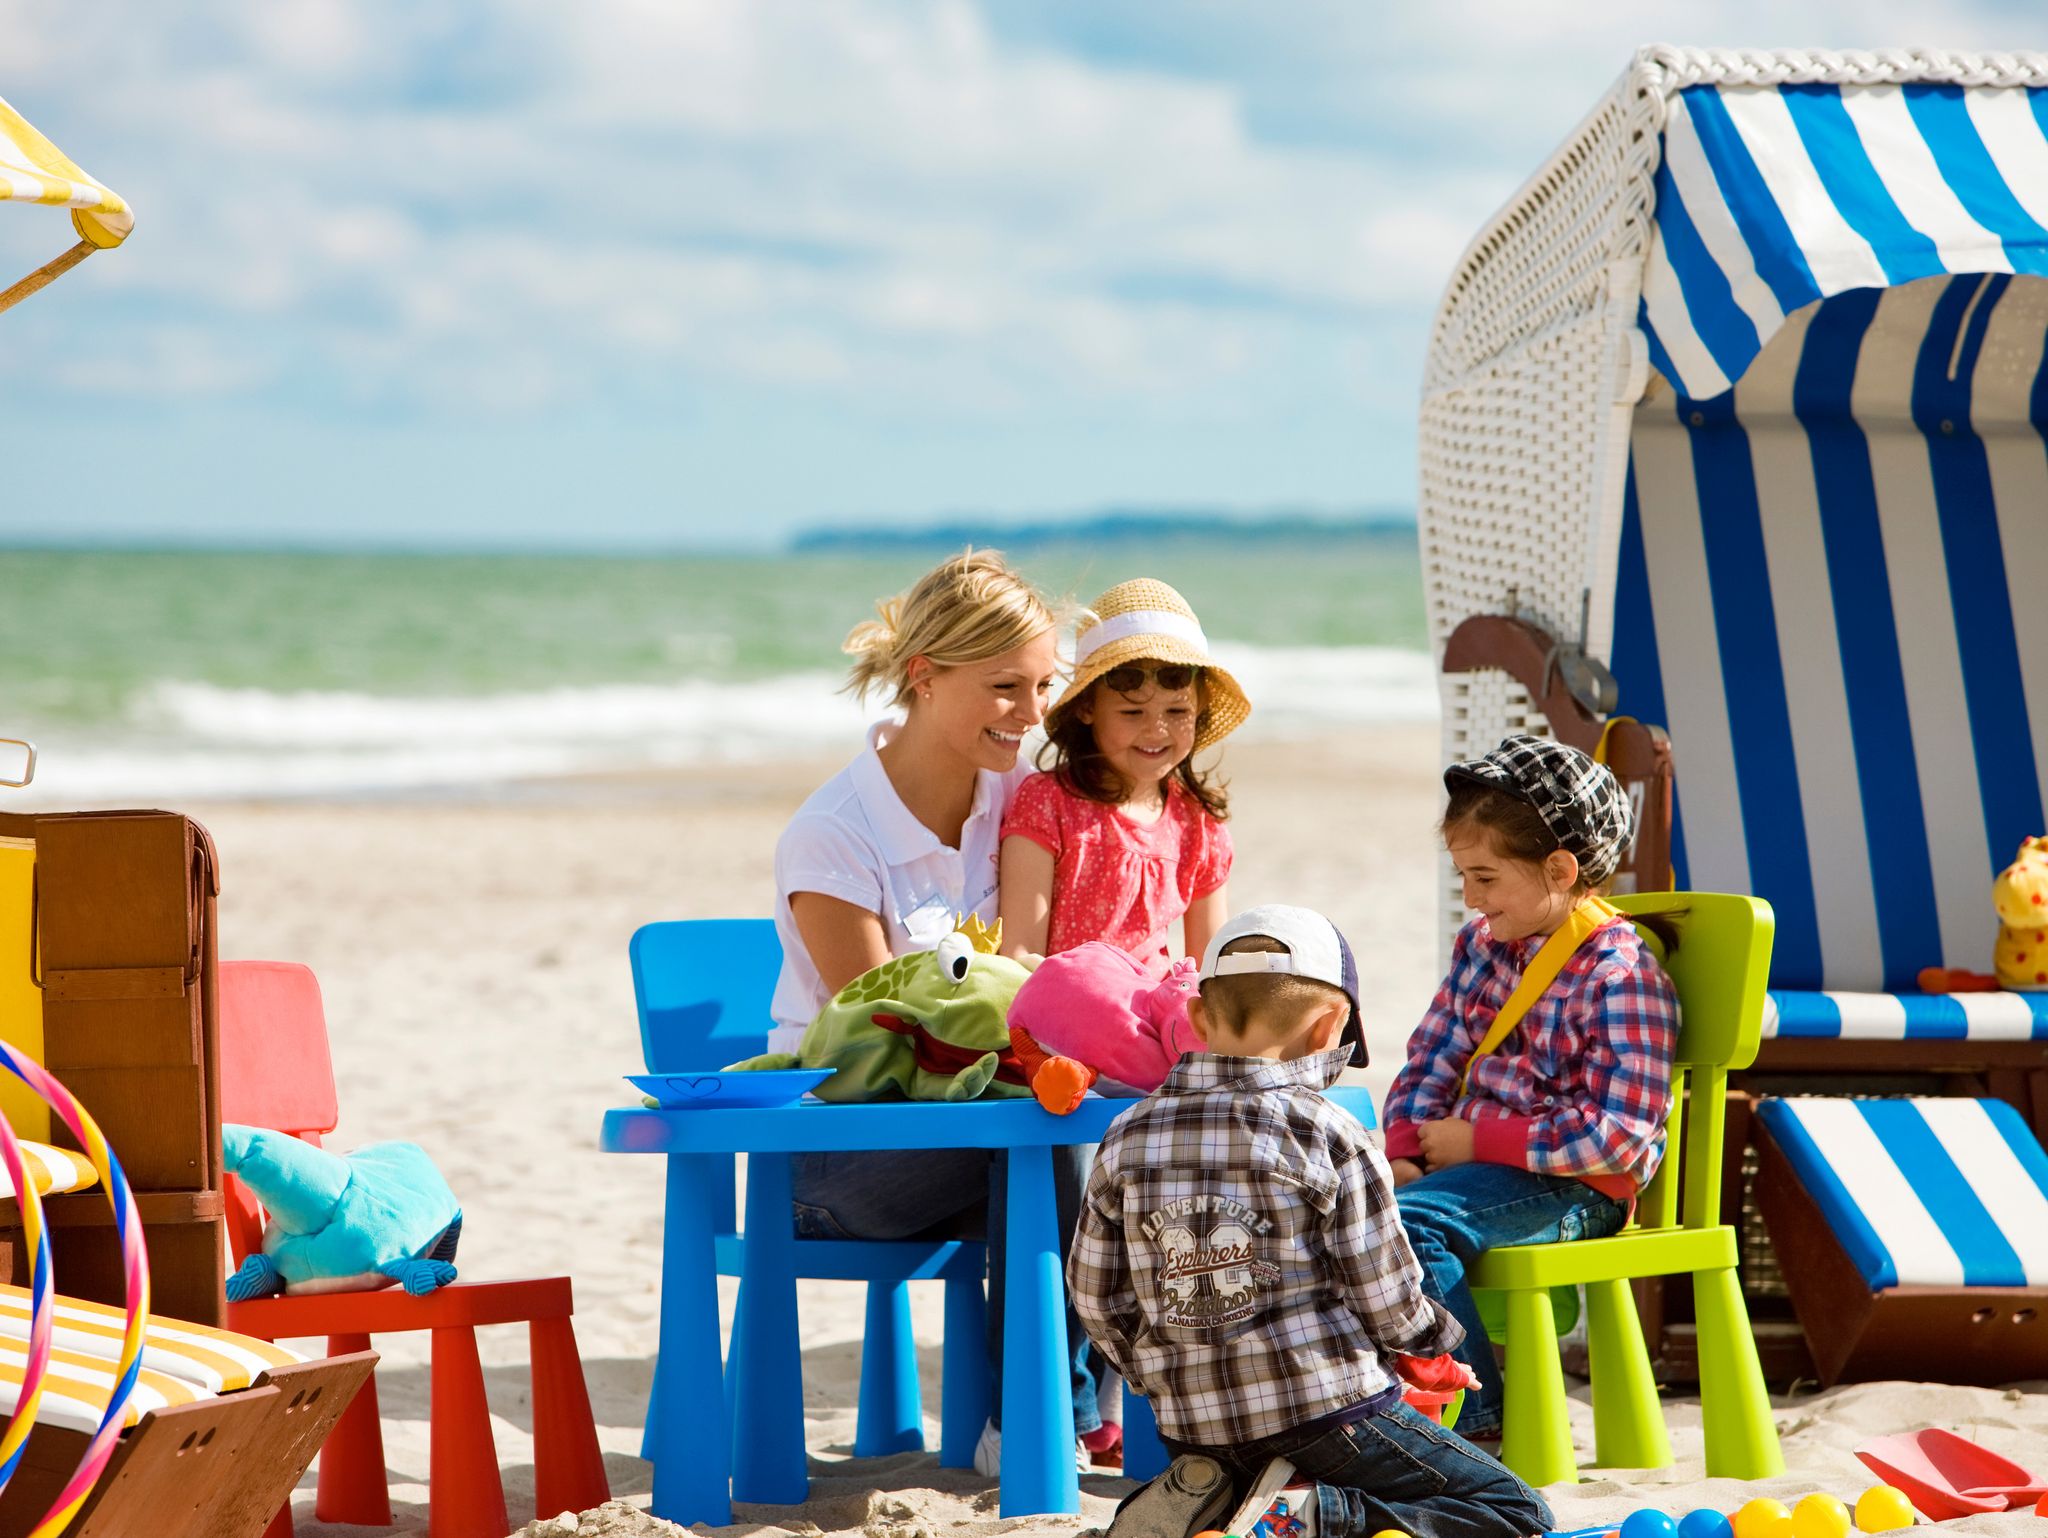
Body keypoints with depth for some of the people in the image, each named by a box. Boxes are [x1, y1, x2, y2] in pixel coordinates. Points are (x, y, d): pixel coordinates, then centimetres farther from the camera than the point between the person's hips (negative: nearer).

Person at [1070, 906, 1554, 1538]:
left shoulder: (1126, 1137, 2)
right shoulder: (1328, 1136, -11)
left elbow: (1095, 1298, 6)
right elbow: (1386, 1296, -8)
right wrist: (1430, 1339, 16)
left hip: (1191, 1430, 5)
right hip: (1329, 1412, -5)